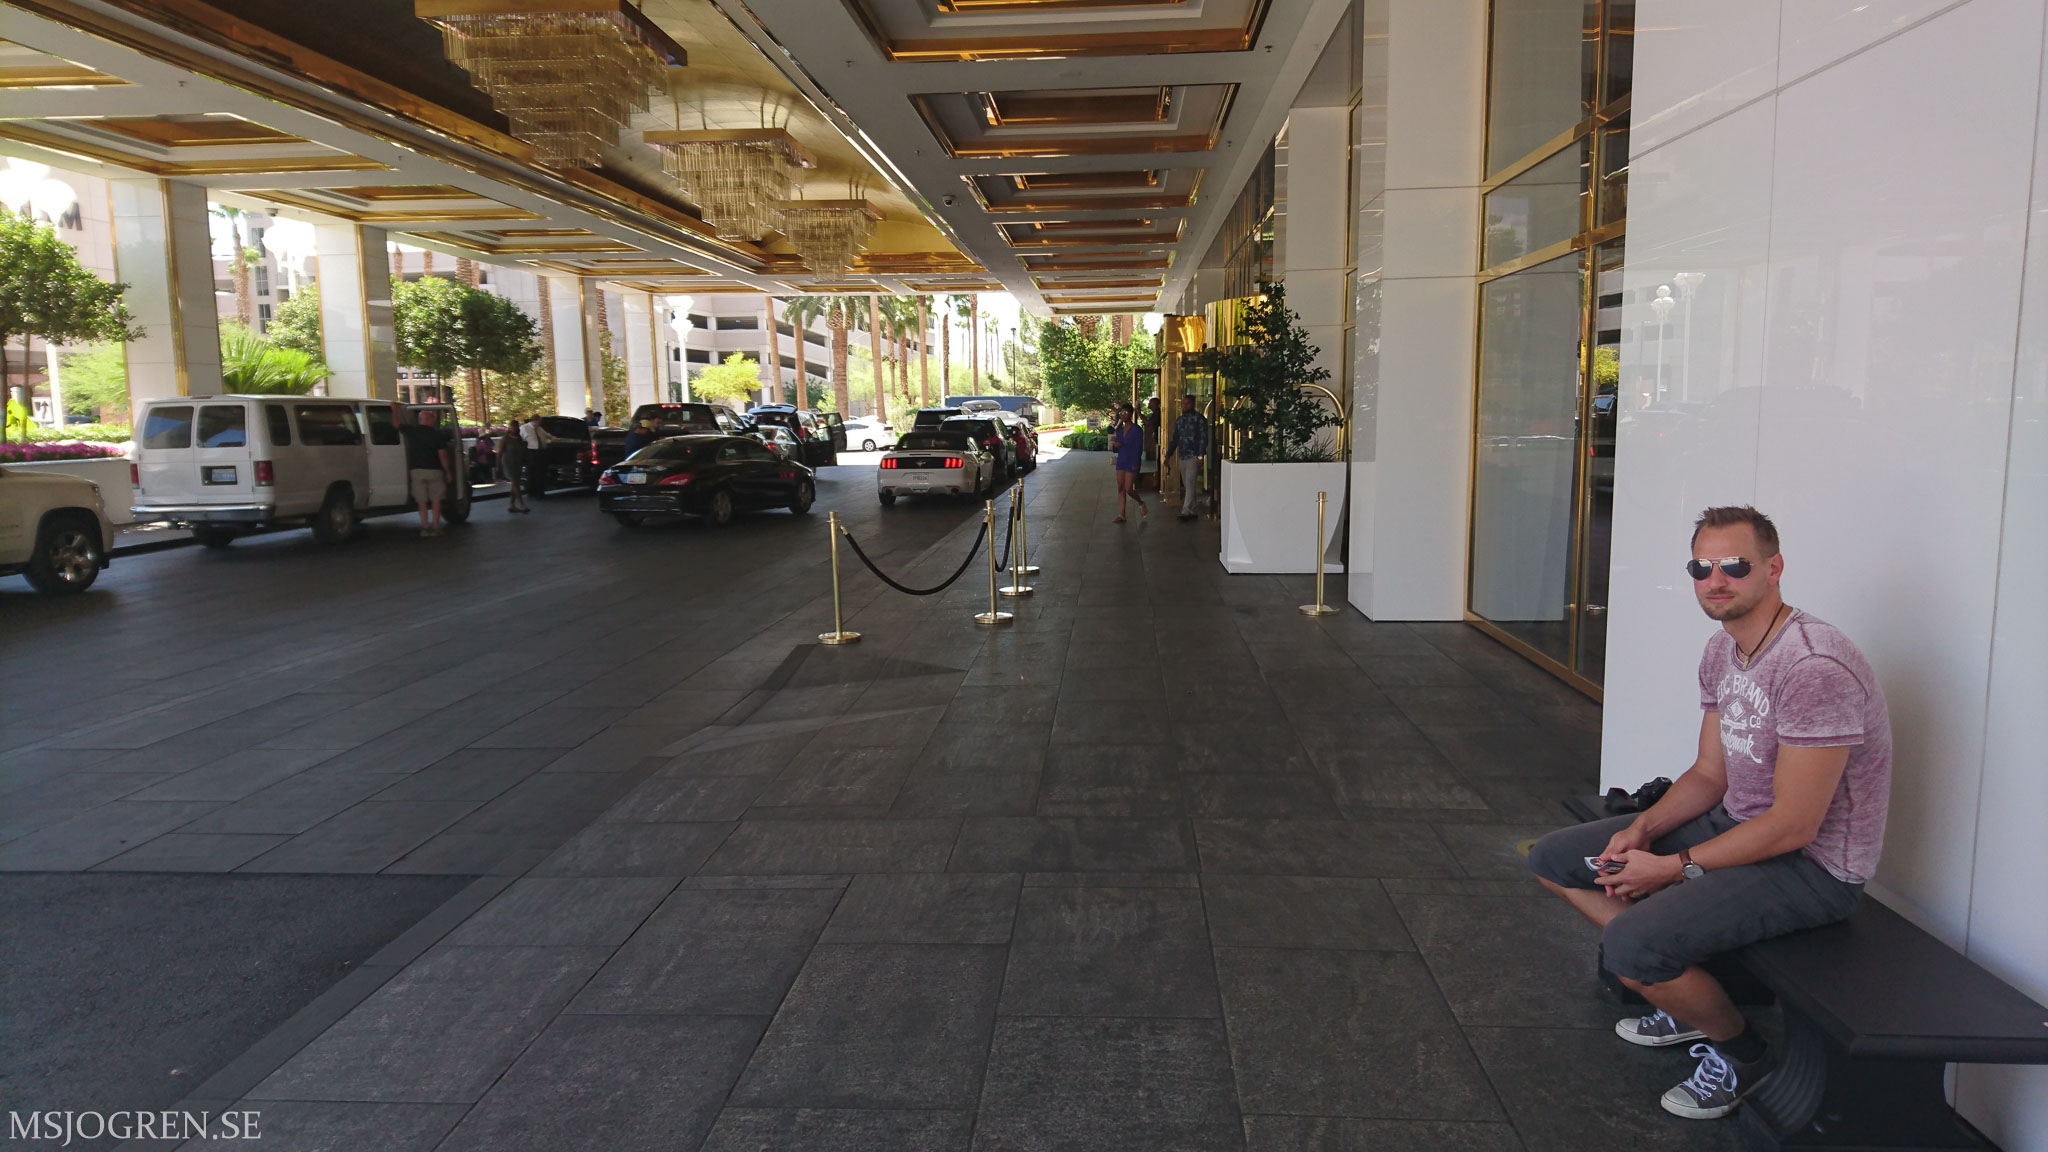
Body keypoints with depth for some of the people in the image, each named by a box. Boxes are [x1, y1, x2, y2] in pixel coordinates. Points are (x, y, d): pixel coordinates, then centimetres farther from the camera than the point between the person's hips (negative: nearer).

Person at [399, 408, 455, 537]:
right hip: (434, 470, -2)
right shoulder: (438, 435, -6)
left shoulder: (411, 431, 0)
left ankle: (425, 527, 4)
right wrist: (448, 472, 1)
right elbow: (443, 456, -7)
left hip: (416, 470, 2)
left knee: (422, 501, 7)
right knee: (436, 500, 4)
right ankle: (435, 527, 1)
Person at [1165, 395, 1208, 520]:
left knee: (1190, 485, -12)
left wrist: (1200, 456, -16)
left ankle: (1186, 511, -16)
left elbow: (1203, 438, -8)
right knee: (1186, 486, 8)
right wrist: (1168, 455, 15)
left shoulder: (1199, 419, -4)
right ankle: (1192, 511, 13)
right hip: (1182, 457, 7)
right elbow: (1174, 439, 20)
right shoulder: (1179, 420, 15)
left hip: (1194, 457, -7)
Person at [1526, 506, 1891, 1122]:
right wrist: (1643, 829, -7)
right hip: (1736, 821, 9)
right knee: (1553, 859, 6)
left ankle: (1741, 1052, 3)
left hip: (1814, 866, -9)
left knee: (1630, 943, -29)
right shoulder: (1722, 650, 4)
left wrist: (1675, 867, -19)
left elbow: (1793, 826, -25)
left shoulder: (1815, 667, -26)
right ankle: (1684, 994, 16)